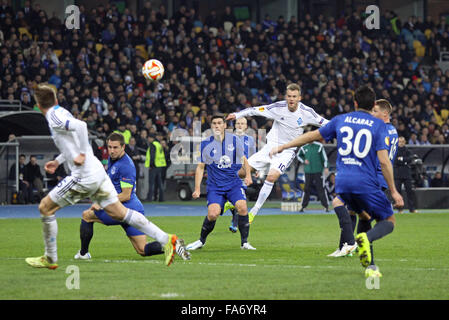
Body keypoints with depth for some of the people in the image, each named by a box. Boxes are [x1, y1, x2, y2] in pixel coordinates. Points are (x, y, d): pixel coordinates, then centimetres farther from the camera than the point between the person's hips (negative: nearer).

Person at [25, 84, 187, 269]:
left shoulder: (55, 118, -12)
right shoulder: (61, 113, 17)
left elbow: (80, 126, -30)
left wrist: (82, 155, -22)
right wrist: (58, 161, 29)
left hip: (84, 177, -9)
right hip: (97, 172, 9)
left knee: (45, 207, 5)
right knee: (119, 213, 8)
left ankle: (50, 259, 12)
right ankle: (166, 240, 1)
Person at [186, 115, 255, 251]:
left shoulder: (234, 140, 2)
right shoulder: (206, 144, 0)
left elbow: (243, 159, 15)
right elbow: (200, 166, 8)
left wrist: (248, 175, -1)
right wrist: (197, 188, 1)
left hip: (234, 183, 1)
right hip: (215, 187, -1)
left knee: (242, 207, -24)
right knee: (213, 213, -21)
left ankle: (244, 242, -9)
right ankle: (201, 241, 5)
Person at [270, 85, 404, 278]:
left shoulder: (341, 120, 11)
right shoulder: (378, 125, 1)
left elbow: (313, 136, 19)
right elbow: (384, 161, -7)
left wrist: (282, 147, 31)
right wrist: (393, 191, -1)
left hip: (342, 183, 4)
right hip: (366, 183, -4)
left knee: (365, 217, 26)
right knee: (389, 221, 9)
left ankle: (369, 265, 14)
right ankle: (366, 238, -25)